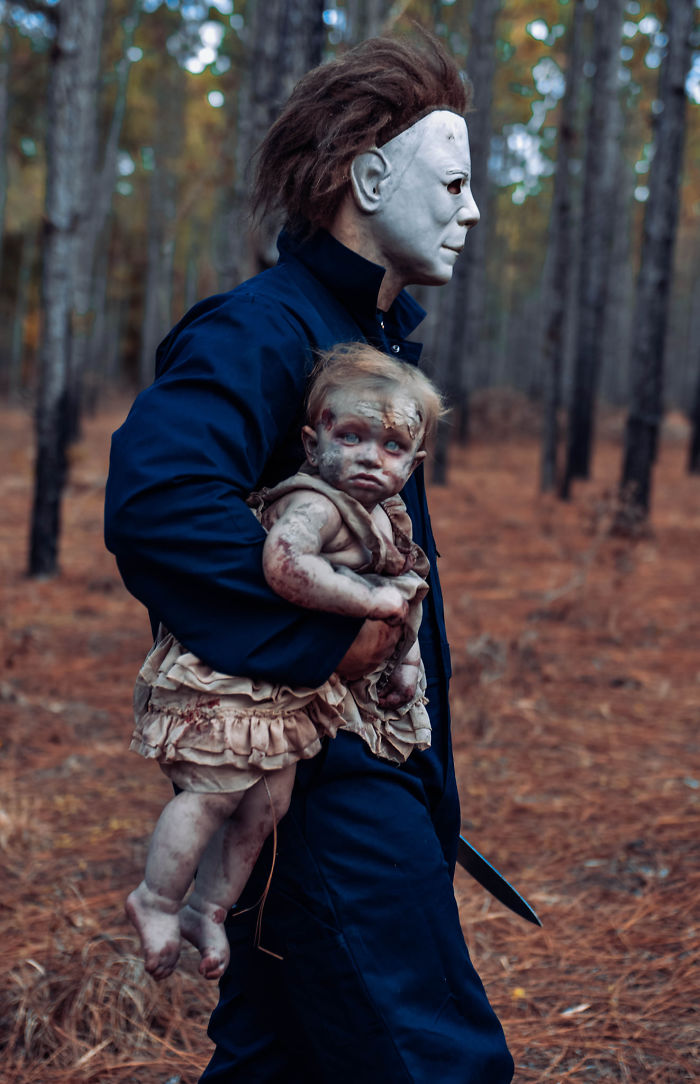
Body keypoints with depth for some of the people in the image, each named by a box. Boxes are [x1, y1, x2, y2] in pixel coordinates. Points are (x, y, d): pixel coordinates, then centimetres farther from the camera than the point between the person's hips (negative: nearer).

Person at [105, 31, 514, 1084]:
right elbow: (155, 503, -35)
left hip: (378, 754, 10)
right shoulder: (260, 329, -16)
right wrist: (323, 639, -26)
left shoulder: (378, 334, 16)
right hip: (321, 767, -10)